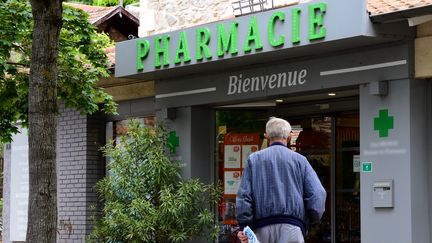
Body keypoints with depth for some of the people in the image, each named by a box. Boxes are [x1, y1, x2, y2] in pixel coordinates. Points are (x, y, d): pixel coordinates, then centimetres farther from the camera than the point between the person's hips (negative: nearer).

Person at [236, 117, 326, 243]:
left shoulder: (254, 159, 10)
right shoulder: (299, 160, 8)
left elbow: (243, 196, 2)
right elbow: (318, 194, 0)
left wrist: (244, 227, 3)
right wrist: (312, 219, 15)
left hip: (262, 229, 1)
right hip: (291, 228, -1)